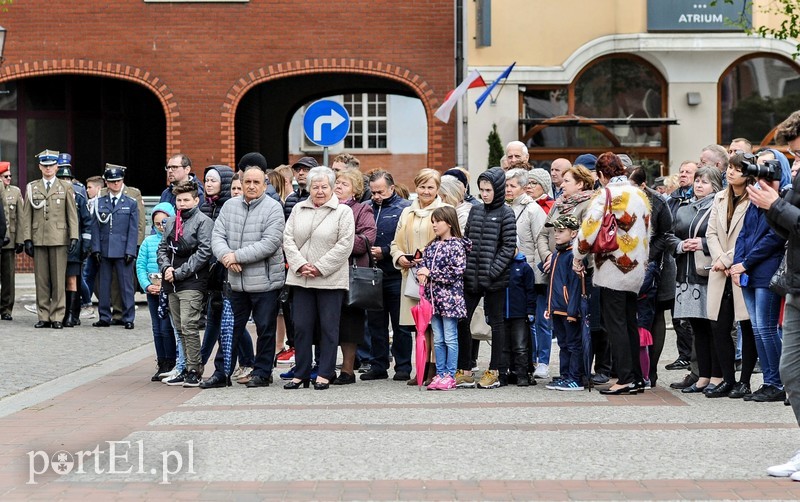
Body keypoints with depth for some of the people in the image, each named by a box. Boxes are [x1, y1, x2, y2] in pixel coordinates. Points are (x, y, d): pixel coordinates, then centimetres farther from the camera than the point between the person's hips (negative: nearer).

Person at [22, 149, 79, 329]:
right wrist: (27, 239, 1)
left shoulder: (66, 187, 8)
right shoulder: (31, 188, 11)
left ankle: (57, 317, 2)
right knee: (41, 280, 2)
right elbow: (27, 215, 9)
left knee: (59, 279, -2)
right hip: (38, 239, 2)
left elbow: (72, 214, 5)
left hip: (59, 238, -2)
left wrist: (74, 237, -4)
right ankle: (43, 316, 7)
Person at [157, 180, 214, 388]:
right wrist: (166, 268, -2)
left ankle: (194, 371, -7)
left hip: (192, 282, -7)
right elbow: (163, 248, 18)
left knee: (189, 326, -13)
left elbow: (204, 252, -13)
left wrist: (179, 272, -13)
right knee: (179, 328, 10)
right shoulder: (171, 222, 16)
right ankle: (187, 369, 17)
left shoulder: (203, 221, -5)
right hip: (172, 284, 7)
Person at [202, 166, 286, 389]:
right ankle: (221, 373, 18)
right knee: (231, 328, 11)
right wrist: (225, 255, -18)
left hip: (265, 281, -4)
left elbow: (270, 243, -17)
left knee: (265, 329, 6)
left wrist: (237, 256, -18)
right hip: (236, 281, 4)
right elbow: (217, 235, 3)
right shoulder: (230, 206, 8)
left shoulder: (273, 208, -8)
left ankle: (262, 373, 18)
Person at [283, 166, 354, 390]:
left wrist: (320, 268, -13)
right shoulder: (298, 209, 13)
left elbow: (345, 245, -9)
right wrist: (300, 264, -8)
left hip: (330, 279, -4)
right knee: (301, 326, 4)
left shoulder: (343, 212, 0)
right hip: (301, 279, 4)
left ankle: (325, 374, 7)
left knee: (328, 327, 0)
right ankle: (301, 373, 12)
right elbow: (288, 239, 7)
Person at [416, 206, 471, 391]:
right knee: (437, 339, 10)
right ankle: (440, 374, 15)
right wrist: (421, 275, -7)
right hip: (433, 297, 7)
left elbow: (456, 272, -16)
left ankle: (450, 375, 3)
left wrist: (430, 273, -14)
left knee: (450, 338, -1)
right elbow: (424, 265, 17)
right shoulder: (431, 246, 13)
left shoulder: (457, 245, -8)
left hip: (449, 298, -7)